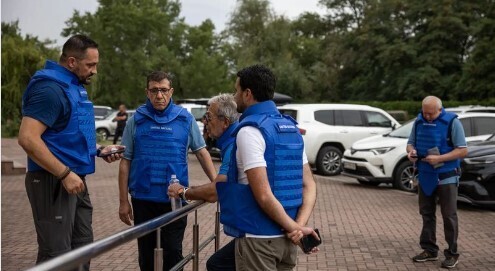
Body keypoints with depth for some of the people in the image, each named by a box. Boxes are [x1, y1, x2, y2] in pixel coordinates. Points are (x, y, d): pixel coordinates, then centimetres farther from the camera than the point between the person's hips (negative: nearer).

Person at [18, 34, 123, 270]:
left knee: (81, 246, 18)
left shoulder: (75, 86, 13)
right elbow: (27, 138, -27)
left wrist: (98, 149, 9)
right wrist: (65, 174, -25)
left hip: (74, 180, 10)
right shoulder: (51, 88, -18)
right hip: (53, 182, -10)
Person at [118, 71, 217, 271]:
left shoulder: (185, 119, 2)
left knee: (173, 254, 5)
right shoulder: (136, 120, 2)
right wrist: (123, 201, 1)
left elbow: (201, 152, 8)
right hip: (143, 199, 1)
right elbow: (125, 162, 3)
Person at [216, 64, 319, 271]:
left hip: (258, 238, -8)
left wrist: (294, 228, -12)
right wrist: (299, 224, -6)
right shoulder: (291, 128, 9)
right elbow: (309, 185, 6)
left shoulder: (249, 131, -16)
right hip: (286, 238, 8)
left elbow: (264, 195, -22)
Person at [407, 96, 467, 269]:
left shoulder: (452, 122, -12)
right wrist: (411, 151, -10)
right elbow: (411, 142, 14)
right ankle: (429, 250, 25)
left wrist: (439, 158, -24)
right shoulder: (419, 121, 4)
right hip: (425, 176, 6)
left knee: (449, 216, 2)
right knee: (427, 214, 13)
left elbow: (462, 150, -14)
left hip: (446, 177, -5)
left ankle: (452, 254, 12)